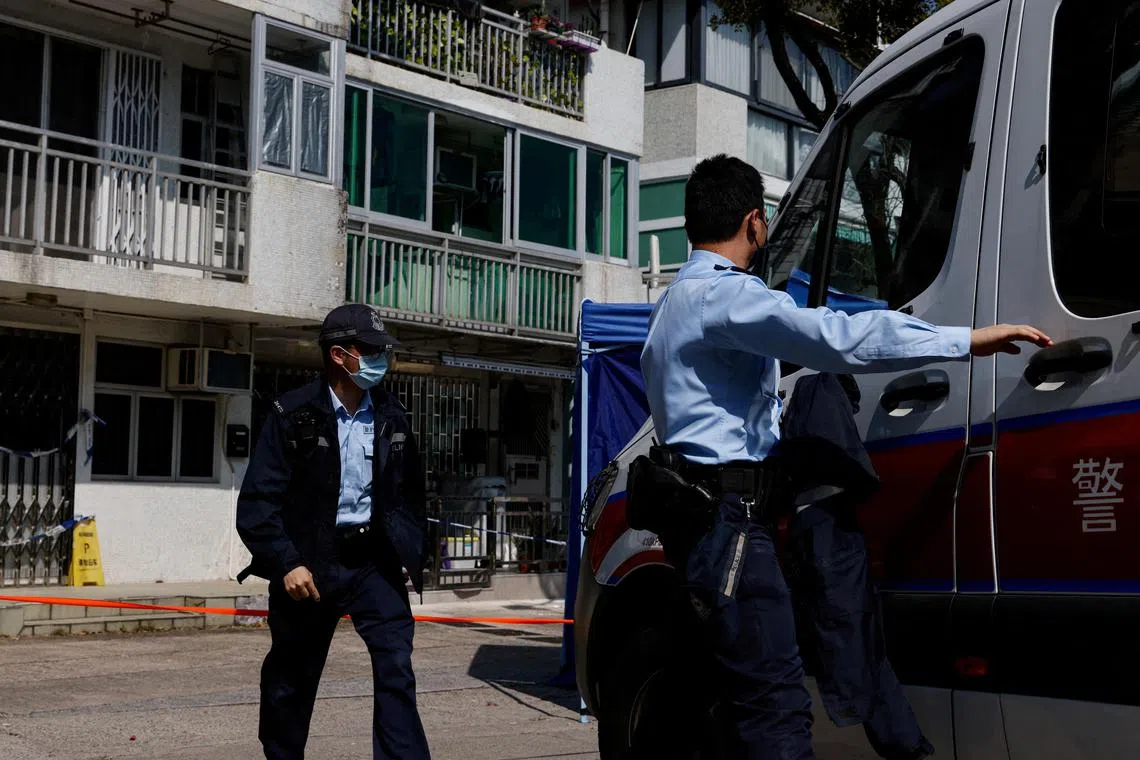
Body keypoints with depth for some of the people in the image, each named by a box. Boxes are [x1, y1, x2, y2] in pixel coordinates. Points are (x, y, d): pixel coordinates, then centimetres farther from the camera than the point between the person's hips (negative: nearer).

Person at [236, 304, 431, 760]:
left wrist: (412, 555, 7)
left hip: (374, 560, 3)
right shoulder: (293, 415, -7)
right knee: (290, 683, 10)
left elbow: (410, 494, 16)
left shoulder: (391, 416, 6)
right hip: (310, 563, -2)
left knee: (397, 667, -12)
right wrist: (287, 563, -17)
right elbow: (257, 501, -9)